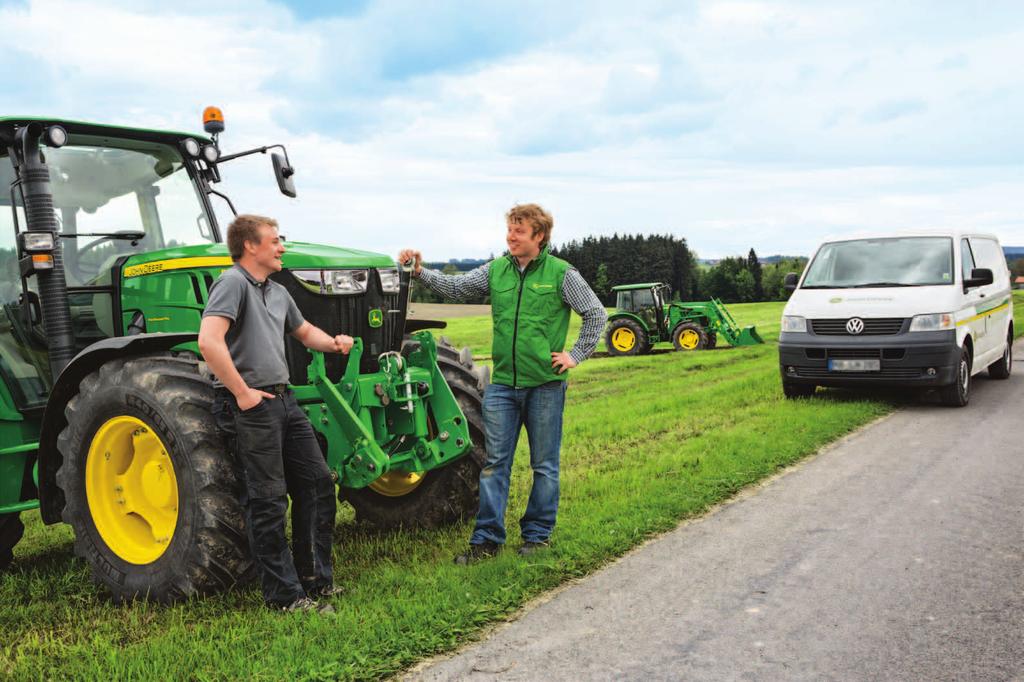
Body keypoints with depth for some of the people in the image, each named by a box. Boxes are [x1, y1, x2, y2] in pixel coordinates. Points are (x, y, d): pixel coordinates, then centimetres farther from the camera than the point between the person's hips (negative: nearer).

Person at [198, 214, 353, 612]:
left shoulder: (278, 293, 17)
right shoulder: (233, 283, -11)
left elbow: (304, 331, 33)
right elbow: (209, 341, -25)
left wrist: (333, 343, 11)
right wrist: (242, 393, -20)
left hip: (284, 400, 9)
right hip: (251, 405, -9)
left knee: (317, 483, 12)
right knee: (268, 500, -3)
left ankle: (315, 578, 23)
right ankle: (284, 595, 6)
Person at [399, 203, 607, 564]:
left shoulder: (561, 274, -4)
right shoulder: (495, 270, 5)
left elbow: (596, 314, 1)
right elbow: (455, 287, 2)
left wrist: (576, 355, -3)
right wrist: (421, 272, -13)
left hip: (545, 384, -3)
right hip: (503, 383, 3)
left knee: (544, 465, 8)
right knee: (495, 462, 4)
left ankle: (538, 534, 22)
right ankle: (487, 538, 12)